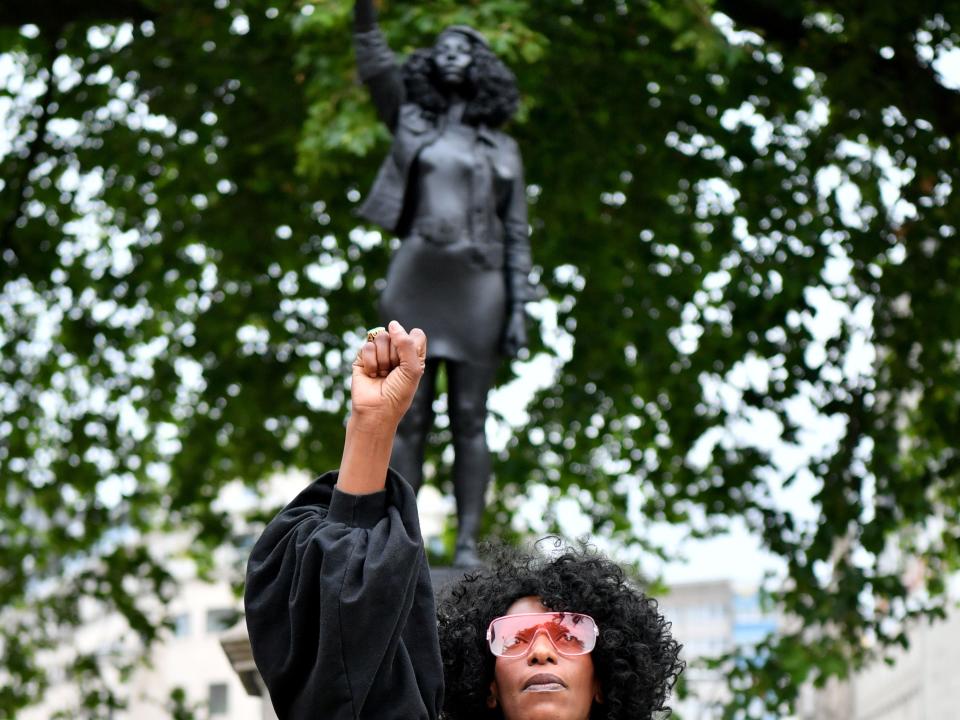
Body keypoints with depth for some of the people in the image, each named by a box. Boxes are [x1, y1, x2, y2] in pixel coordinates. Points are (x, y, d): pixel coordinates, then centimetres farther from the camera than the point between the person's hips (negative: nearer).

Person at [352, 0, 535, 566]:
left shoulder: (503, 149, 14)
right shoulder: (410, 124, 16)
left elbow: (517, 234, 10)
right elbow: (375, 59, 4)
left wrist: (519, 307, 0)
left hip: (477, 286, 0)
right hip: (416, 280, 0)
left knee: (470, 420, -2)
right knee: (409, 421, -3)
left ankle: (468, 543, -4)